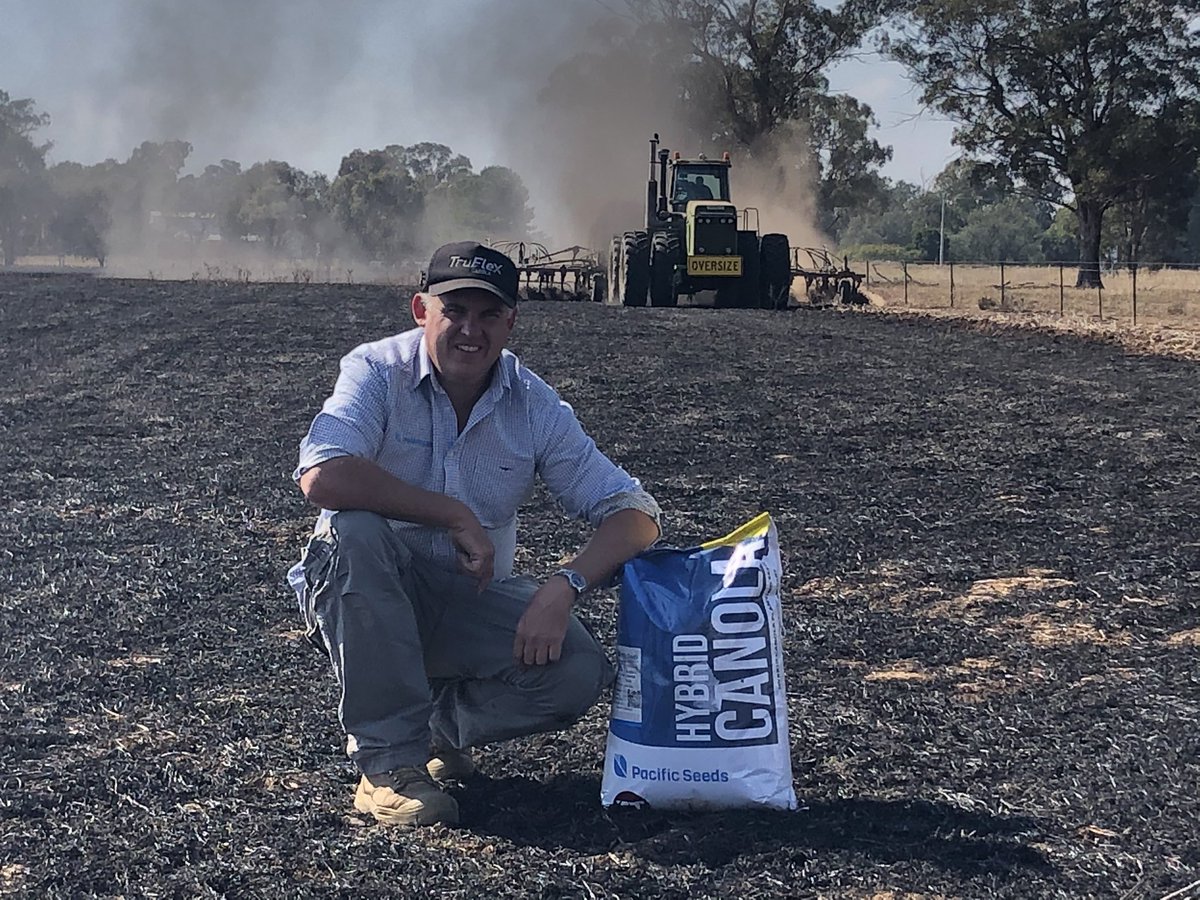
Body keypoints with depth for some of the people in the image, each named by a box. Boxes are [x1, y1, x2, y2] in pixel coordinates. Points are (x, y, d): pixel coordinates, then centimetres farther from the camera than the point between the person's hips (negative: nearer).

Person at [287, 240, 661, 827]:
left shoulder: (535, 406, -6)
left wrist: (563, 587, -28)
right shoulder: (378, 372, -14)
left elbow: (635, 514, -9)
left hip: (472, 601, 2)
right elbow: (322, 477, -33)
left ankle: (434, 723, 6)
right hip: (362, 596, -2)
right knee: (353, 531, -35)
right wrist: (456, 516, -27)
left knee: (580, 673, -23)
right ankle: (389, 762, -24)